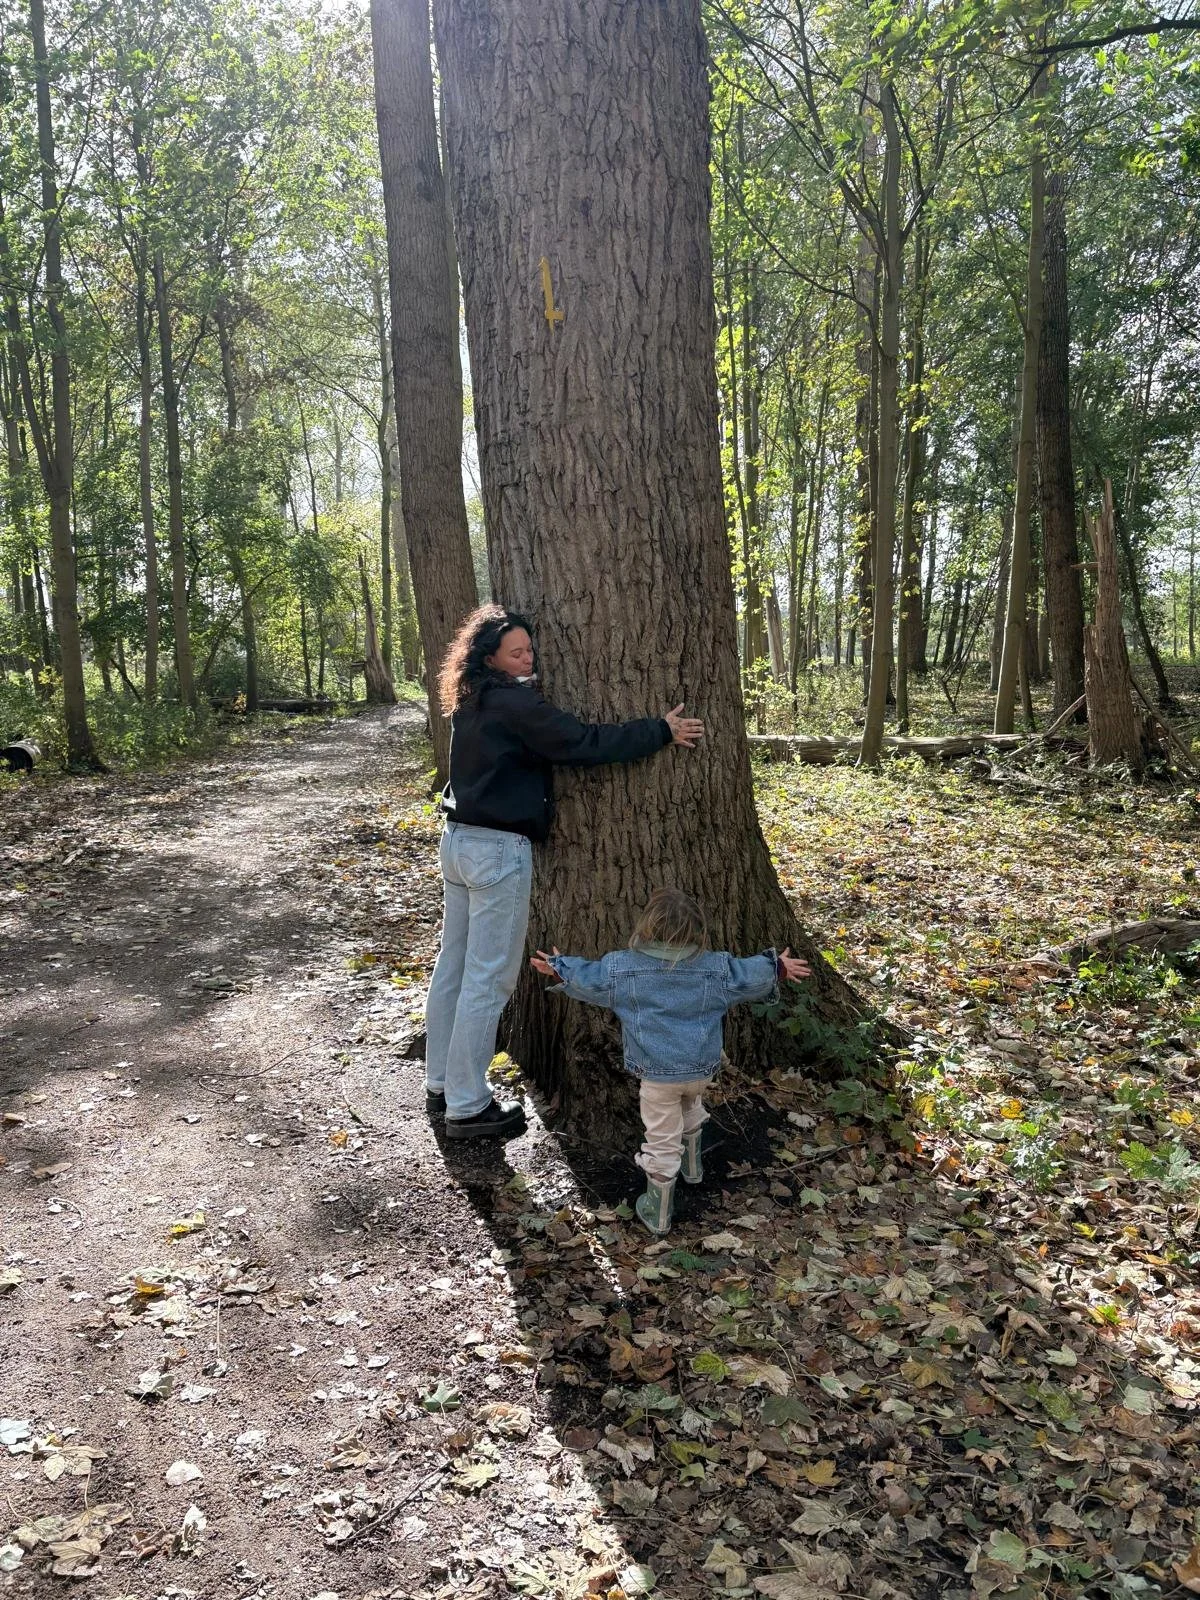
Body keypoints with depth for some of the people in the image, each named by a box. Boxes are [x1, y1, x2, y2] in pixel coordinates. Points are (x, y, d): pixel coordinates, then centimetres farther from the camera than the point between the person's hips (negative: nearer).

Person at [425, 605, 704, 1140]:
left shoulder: (471, 703, 11)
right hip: (498, 852, -10)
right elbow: (583, 742, -17)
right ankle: (467, 1107, 7)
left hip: (458, 840, 10)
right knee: (488, 979, -2)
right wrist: (661, 731, -10)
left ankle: (441, 1085, 28)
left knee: (453, 966, 16)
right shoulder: (513, 703, -16)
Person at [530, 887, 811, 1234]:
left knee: (662, 1141, 8)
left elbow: (587, 979, 3)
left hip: (657, 1074, -3)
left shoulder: (622, 969, -10)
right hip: (701, 1068, 3)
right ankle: (692, 1167, 55)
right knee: (690, 1111, 34)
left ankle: (658, 1214, 19)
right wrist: (779, 968, 27)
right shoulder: (716, 969, -6)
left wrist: (558, 969, 22)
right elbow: (750, 976, 7)